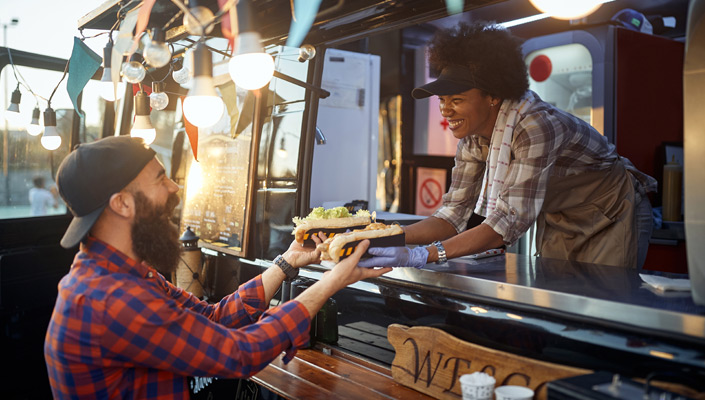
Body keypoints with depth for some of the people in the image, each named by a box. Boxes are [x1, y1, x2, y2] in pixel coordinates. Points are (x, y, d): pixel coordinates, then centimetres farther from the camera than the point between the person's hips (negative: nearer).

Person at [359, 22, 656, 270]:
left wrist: (425, 255, -48)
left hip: (611, 216, -6)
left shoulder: (534, 126, -35)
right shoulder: (472, 138, -11)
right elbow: (454, 214, -13)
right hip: (558, 221, 6)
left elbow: (509, 224, -39)